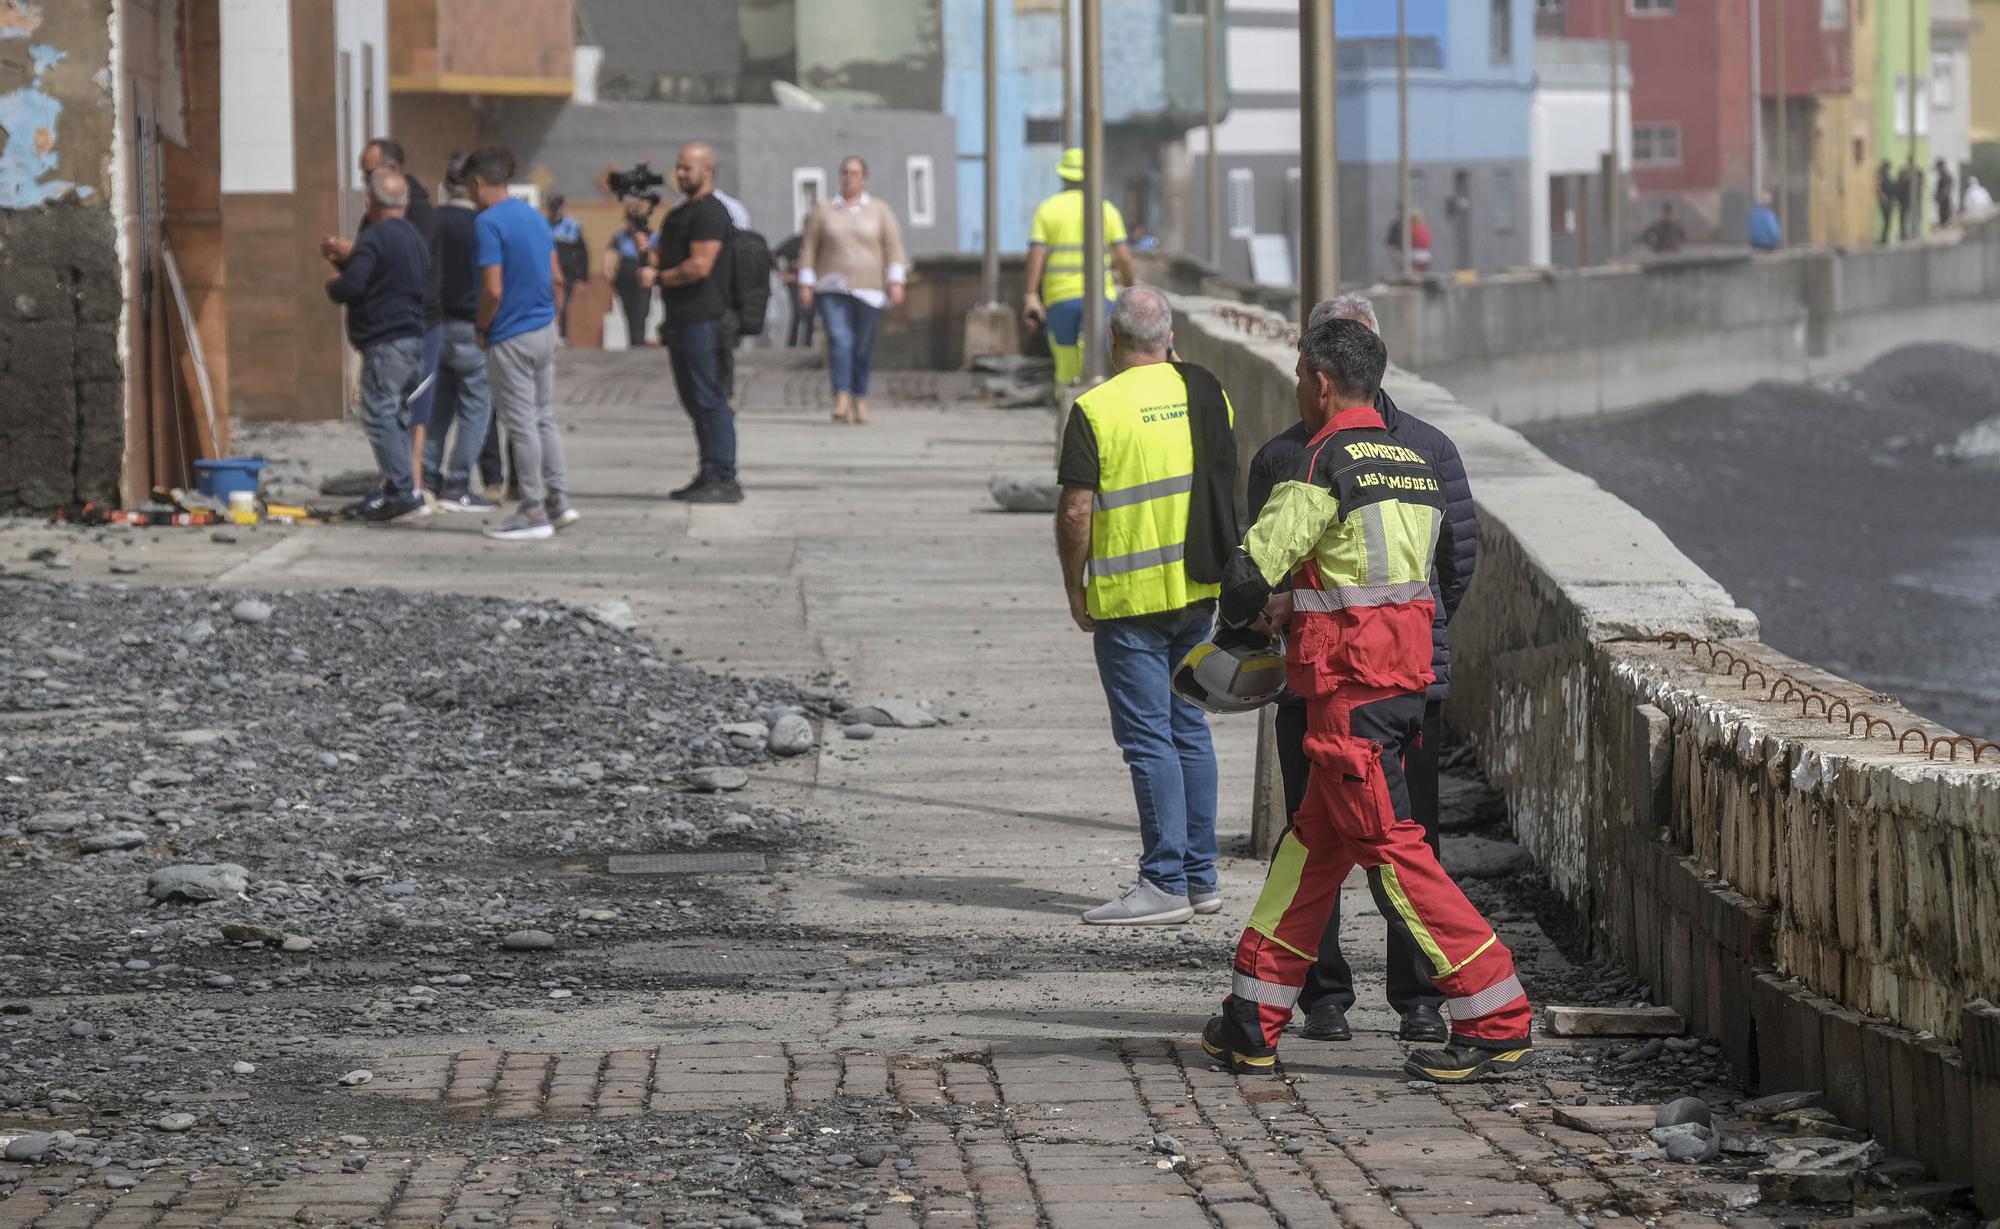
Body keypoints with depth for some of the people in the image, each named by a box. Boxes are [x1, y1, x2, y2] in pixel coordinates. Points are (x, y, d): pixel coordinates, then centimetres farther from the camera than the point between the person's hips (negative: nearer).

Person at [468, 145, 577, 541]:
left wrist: (482, 328, -7)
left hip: (510, 339, -8)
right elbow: (556, 278, 13)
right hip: (544, 330, 8)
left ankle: (534, 513, 2)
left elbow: (493, 289, -22)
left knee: (521, 425, -2)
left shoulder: (489, 222, -17)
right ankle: (558, 500, 17)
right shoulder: (535, 216, 9)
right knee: (543, 419, 16)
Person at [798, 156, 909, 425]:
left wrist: (896, 282, -10)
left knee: (863, 348, 2)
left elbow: (894, 248, 1)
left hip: (868, 290, 0)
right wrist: (805, 284, 0)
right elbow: (809, 250, 9)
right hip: (832, 289, 0)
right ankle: (841, 399, -27)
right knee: (839, 340, -18)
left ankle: (860, 399, 20)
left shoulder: (880, 211, 7)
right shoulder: (823, 211, 10)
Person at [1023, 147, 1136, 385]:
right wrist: (1129, 287, 16)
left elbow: (1036, 254, -6)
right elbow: (1123, 256, -1)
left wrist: (1032, 297, -10)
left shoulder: (1046, 209, 5)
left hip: (1059, 297, 1)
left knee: (1066, 369, 10)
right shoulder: (1106, 209, 4)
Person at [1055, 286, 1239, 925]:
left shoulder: (1097, 410, -13)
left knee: (1148, 737, -3)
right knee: (1189, 728, 14)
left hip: (1130, 597, -6)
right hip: (1198, 587, 6)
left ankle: (1166, 883, -5)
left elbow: (1075, 511, -14)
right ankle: (1200, 876, 18)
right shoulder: (1208, 394, 6)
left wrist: (1075, 591, -2)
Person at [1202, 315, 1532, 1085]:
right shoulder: (1415, 468, 13)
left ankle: (1498, 1023, -8)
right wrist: (1291, 609, 22)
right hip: (1404, 680, 9)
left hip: (1349, 694, -9)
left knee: (1392, 848, -6)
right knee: (1313, 845, 14)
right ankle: (1252, 1026, 20)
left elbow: (1249, 578, -13)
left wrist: (1242, 615, 9)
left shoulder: (1326, 466, -14)